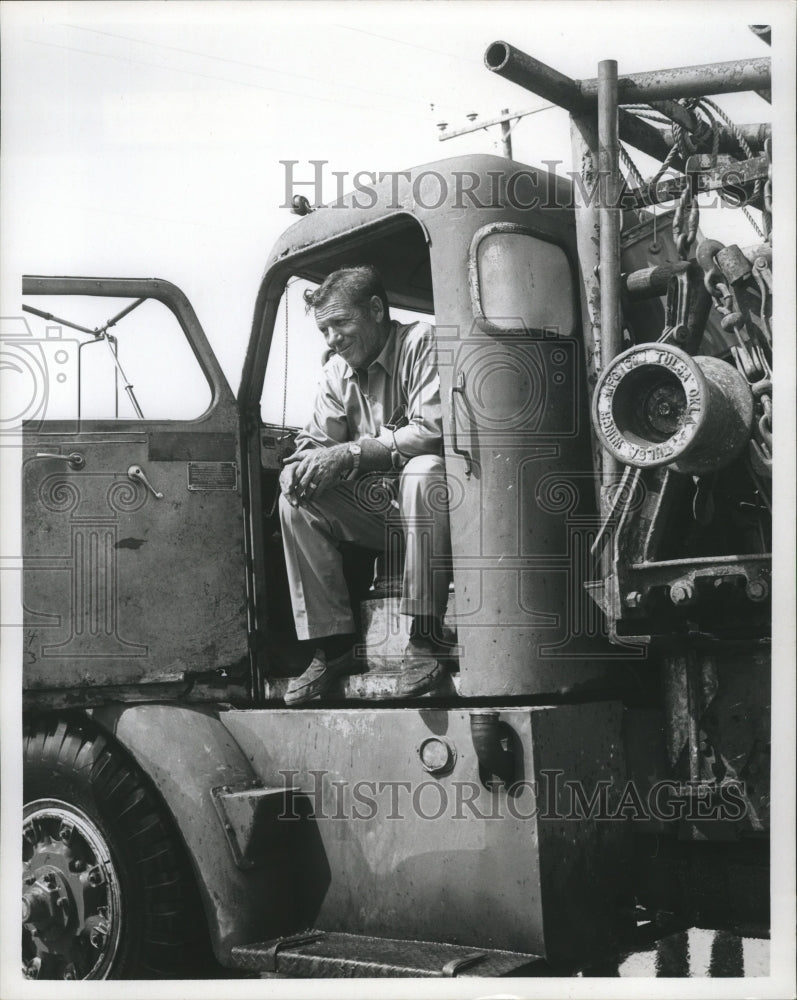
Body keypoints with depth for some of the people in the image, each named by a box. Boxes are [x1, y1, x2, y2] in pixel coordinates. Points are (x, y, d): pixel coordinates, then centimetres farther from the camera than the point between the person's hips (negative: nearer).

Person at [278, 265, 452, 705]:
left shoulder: (422, 343, -12)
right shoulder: (337, 373, 9)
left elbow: (432, 432, -23)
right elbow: (315, 442, 7)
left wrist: (351, 453, -27)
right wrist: (302, 468, -19)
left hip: (431, 498, -6)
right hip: (374, 509, 6)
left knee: (423, 471, -38)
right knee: (296, 500, -12)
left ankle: (425, 638, -31)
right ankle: (331, 644, -10)